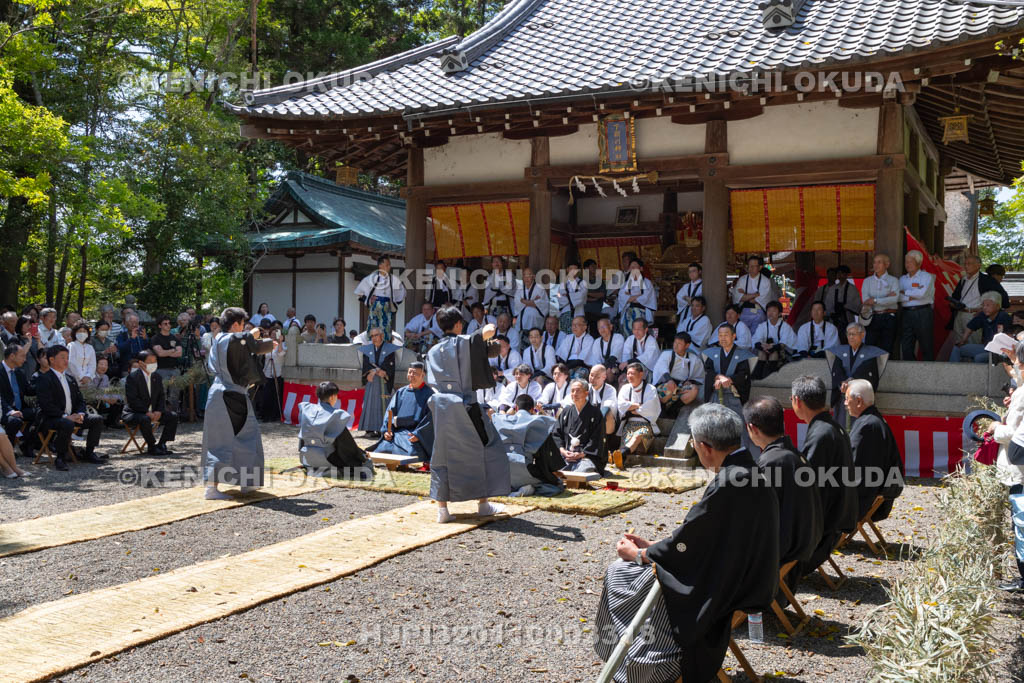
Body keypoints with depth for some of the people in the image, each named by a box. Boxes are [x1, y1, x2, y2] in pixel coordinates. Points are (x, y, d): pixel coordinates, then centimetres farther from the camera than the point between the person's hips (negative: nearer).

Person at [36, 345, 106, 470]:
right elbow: (46, 406, -18)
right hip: (50, 419, -8)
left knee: (97, 419, -7)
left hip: (71, 416, 8)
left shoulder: (70, 379, 17)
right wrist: (66, 416, -23)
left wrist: (80, 413, -4)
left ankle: (89, 453, 5)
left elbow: (80, 400, 18)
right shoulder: (44, 380, -8)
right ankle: (59, 459, -21)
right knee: (67, 424, -38)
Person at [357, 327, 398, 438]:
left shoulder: (389, 348, 1)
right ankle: (369, 428, 4)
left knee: (383, 404, -7)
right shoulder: (367, 349, 12)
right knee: (370, 403, 1)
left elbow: (390, 364, -6)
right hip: (371, 381, 3)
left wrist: (374, 370, -13)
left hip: (384, 382, -3)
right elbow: (366, 364, 4)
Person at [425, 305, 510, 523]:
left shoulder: (433, 352, 11)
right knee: (483, 450, 10)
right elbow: (489, 331, -22)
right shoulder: (464, 342, -6)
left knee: (443, 455, 9)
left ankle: (442, 508, 7)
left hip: (441, 406, 5)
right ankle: (482, 503, 15)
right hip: (464, 405, -5)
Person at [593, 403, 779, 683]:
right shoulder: (749, 468, 1)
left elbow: (686, 543, -19)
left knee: (620, 573, 4)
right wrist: (651, 547, 12)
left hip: (720, 587, -9)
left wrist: (639, 554, -2)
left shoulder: (728, 484, -29)